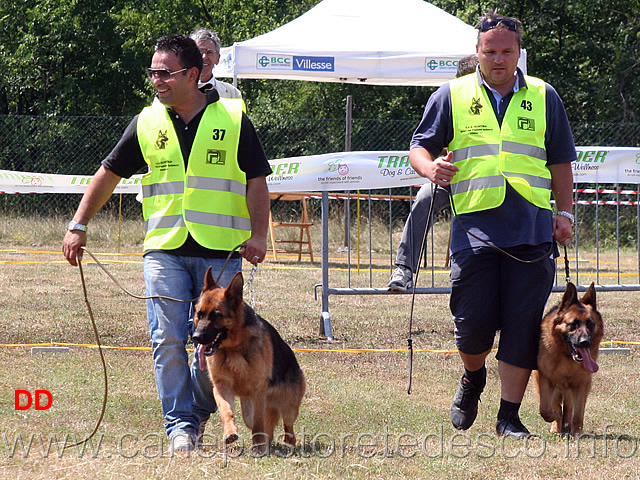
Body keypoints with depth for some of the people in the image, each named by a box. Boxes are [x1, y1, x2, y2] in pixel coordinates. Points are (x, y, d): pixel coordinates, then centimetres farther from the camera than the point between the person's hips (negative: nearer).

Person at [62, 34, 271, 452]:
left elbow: (257, 181, 3)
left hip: (221, 252, -2)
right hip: (164, 249, 2)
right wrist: (78, 227, 10)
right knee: (168, 340, -7)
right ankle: (180, 426, -2)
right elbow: (109, 174, 15)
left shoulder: (233, 119, 2)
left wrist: (258, 235, -9)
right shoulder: (147, 124, 8)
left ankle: (199, 408, 23)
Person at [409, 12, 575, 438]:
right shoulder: (453, 96, 10)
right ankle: (473, 378, 28)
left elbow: (560, 162, 19)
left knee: (523, 326, -4)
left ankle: (510, 414, 4)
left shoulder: (543, 97, 14)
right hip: (475, 225, -1)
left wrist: (564, 213, 9)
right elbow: (420, 146, 12)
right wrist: (429, 167, -11)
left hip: (532, 228, 1)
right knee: (474, 322, -4)